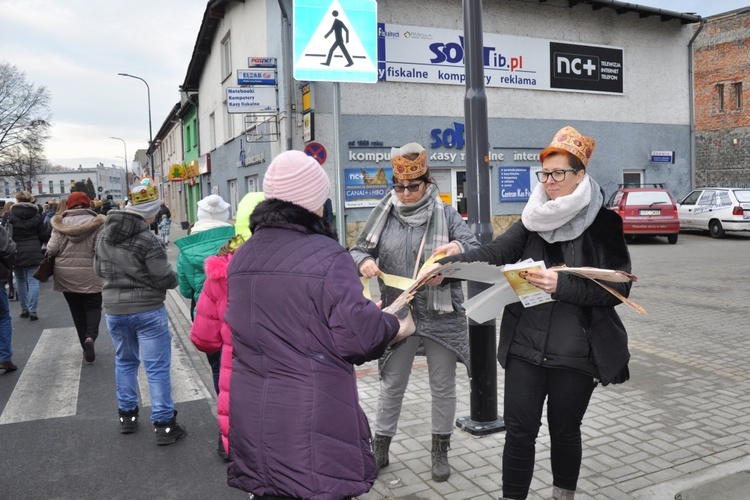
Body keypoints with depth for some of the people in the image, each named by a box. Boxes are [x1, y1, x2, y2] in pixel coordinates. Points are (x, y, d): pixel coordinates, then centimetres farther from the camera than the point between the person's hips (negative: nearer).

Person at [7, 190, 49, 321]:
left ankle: (24, 309, 19)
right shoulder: (36, 216, 1)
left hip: (16, 252, 0)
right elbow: (44, 235, 2)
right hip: (33, 252, 0)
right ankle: (32, 310, -7)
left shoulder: (11, 215, -4)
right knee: (33, 281, 0)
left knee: (20, 281, 14)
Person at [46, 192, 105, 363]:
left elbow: (51, 249, -6)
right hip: (90, 274, -2)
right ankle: (91, 336, -16)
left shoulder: (60, 223, -1)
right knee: (93, 307, 10)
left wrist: (64, 253, 15)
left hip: (65, 274, 2)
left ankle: (86, 347, 17)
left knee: (77, 311, 12)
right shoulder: (96, 223, -7)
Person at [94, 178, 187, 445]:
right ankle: (164, 425, 5)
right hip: (147, 310, -6)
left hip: (114, 309, 6)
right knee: (157, 368, 1)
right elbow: (165, 279, -17)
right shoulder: (147, 240, -20)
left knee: (125, 362, 22)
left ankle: (127, 415, 32)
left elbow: (99, 269, 13)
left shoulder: (105, 235, 1)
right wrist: (174, 277, 4)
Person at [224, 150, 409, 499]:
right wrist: (394, 326, 1)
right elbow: (357, 334, -18)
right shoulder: (327, 256, -16)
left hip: (253, 416, 7)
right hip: (313, 420, -6)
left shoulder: (241, 257, 8)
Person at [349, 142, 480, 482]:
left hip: (441, 315, -1)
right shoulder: (384, 215, 1)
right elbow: (359, 250, 4)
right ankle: (380, 449, 30)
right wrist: (363, 261, -20)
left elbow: (476, 250, -8)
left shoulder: (446, 214, -4)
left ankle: (440, 450, 31)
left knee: (443, 386, 12)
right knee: (391, 385, 12)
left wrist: (460, 248, -32)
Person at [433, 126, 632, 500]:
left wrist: (561, 285, -24)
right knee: (519, 431, 5)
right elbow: (493, 253, -7)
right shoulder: (534, 221, 6)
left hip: (575, 353, -2)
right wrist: (447, 264, -23)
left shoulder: (603, 224, -5)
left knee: (564, 430, 14)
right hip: (525, 347, 2)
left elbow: (618, 286, -11)